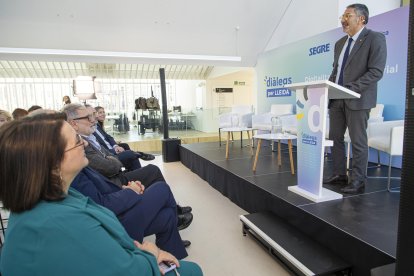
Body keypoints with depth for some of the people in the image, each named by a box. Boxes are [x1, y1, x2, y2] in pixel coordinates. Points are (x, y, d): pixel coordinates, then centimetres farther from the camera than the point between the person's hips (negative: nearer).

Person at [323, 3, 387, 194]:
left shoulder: (375, 39, -4)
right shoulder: (340, 43, 17)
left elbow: (376, 71, -13)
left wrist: (351, 88, -22)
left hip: (357, 99, -7)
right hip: (336, 99, 7)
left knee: (358, 141, -1)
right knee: (335, 138, 8)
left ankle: (358, 181, 9)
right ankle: (339, 175, 20)